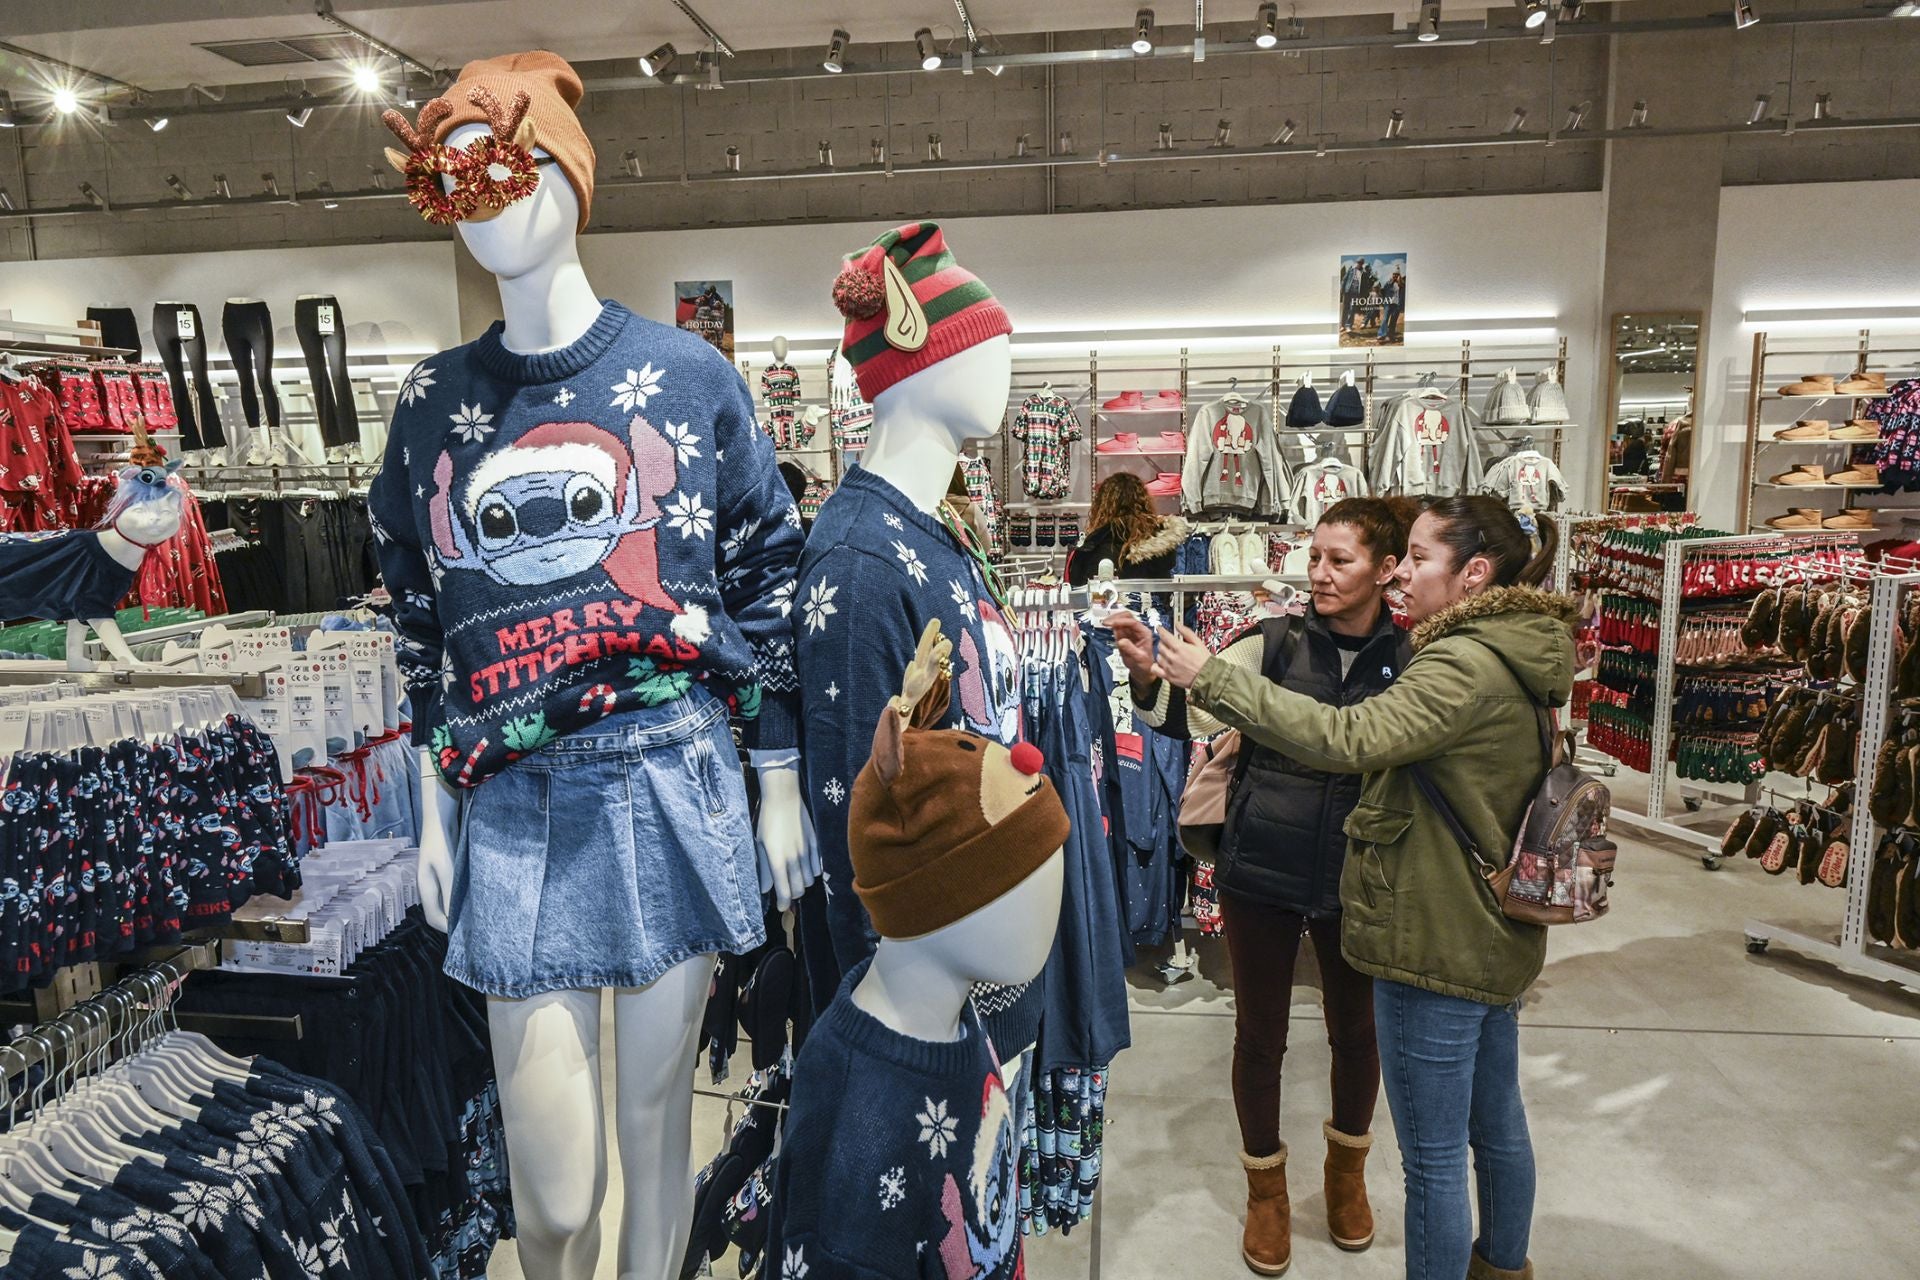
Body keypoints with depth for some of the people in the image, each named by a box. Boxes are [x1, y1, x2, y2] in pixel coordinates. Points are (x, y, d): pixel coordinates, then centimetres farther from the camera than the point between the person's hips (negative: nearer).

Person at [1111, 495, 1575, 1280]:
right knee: (1497, 1124, 27)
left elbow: (1349, 739, -35)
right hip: (1493, 936, 10)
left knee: (1433, 1157, 6)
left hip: (1435, 943, -10)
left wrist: (1209, 679, -33)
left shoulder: (1467, 667, -23)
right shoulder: (1513, 657, 8)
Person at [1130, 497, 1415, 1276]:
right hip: (1259, 872, -1)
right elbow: (1191, 710, -16)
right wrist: (1146, 671, -35)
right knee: (1260, 1034, 12)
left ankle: (1347, 1168, 47)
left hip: (1356, 880, 1)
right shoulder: (1274, 643, -7)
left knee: (1355, 1027, 20)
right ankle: (1265, 1187, 36)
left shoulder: (1409, 661, -4)